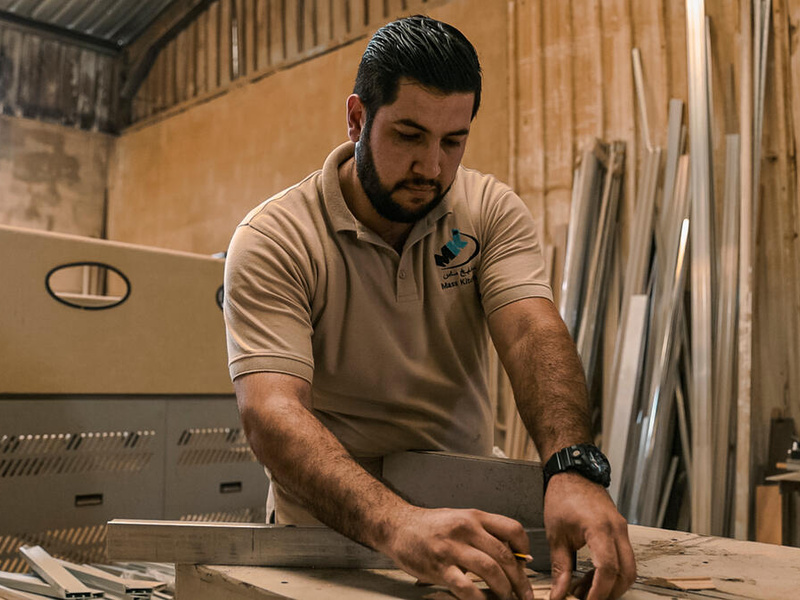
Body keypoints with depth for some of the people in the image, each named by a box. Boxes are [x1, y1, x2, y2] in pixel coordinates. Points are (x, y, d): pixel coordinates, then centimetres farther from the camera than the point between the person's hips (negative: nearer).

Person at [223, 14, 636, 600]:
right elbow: (271, 411, -24)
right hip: (331, 530, -1)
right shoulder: (273, 240, -13)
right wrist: (395, 523, -39)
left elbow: (533, 333, -15)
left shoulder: (493, 210, -1)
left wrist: (574, 470, -34)